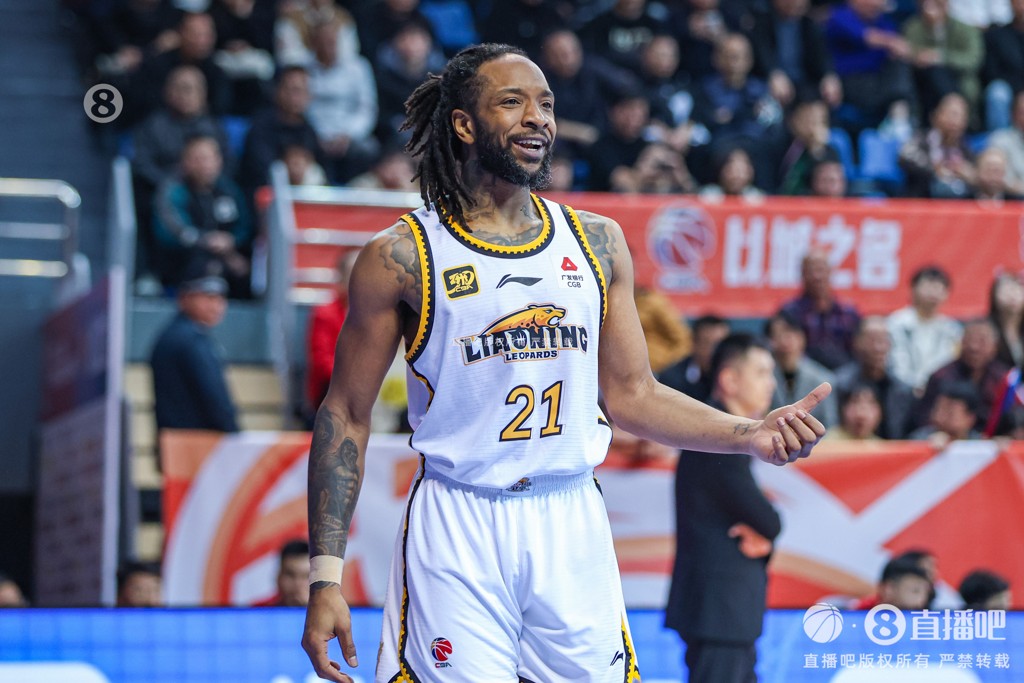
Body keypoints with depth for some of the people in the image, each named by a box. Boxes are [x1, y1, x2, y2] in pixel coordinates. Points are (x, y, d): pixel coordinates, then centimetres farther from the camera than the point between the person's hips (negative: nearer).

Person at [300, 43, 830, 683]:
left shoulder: (597, 242, 8)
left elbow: (631, 394, 14)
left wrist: (752, 435, -2)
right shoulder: (401, 256, -4)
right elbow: (347, 415, -1)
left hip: (572, 526, 4)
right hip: (457, 528, -3)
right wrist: (326, 578, -6)